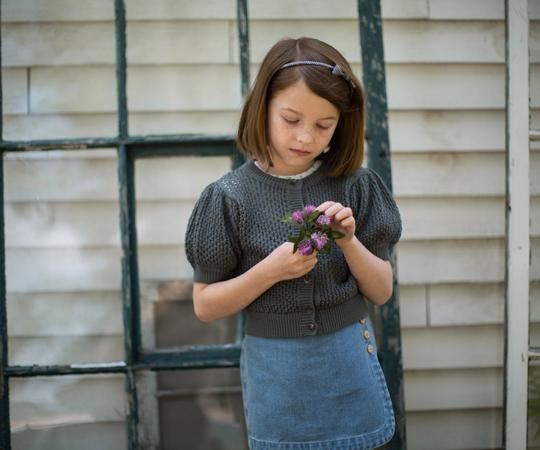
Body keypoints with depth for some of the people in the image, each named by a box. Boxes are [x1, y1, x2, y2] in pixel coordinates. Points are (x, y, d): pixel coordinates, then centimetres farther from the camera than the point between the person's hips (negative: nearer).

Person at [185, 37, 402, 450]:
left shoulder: (355, 187, -6)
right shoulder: (231, 197, -11)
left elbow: (382, 291, 0)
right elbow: (205, 306, -6)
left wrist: (348, 241, -18)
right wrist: (270, 270, -21)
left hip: (350, 364, 2)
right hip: (275, 370, -1)